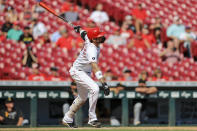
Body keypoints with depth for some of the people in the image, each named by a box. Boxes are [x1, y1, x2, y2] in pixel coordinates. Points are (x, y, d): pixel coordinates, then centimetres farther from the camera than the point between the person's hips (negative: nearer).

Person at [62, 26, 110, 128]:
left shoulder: (88, 40, -8)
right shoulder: (92, 49, -33)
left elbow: (83, 33, 15)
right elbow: (95, 67, -45)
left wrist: (79, 29, 39)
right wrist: (103, 83, -53)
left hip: (85, 73, 10)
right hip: (77, 71, -10)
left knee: (82, 98, 19)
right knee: (94, 89, -29)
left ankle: (67, 119, 34)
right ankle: (92, 119, -24)